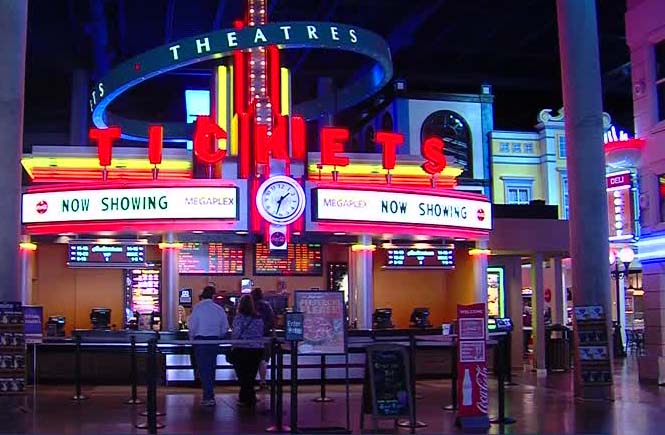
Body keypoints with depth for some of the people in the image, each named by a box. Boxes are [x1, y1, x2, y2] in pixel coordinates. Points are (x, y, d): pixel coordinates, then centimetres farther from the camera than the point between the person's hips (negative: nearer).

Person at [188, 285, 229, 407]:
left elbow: (192, 326, -9)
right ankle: (209, 394, 22)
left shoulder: (198, 307, -9)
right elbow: (225, 328, 4)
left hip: (200, 340, -4)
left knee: (203, 369, 0)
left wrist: (192, 338, 7)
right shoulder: (219, 309, 1)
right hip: (214, 340, 4)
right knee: (211, 368, 16)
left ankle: (209, 397, -6)